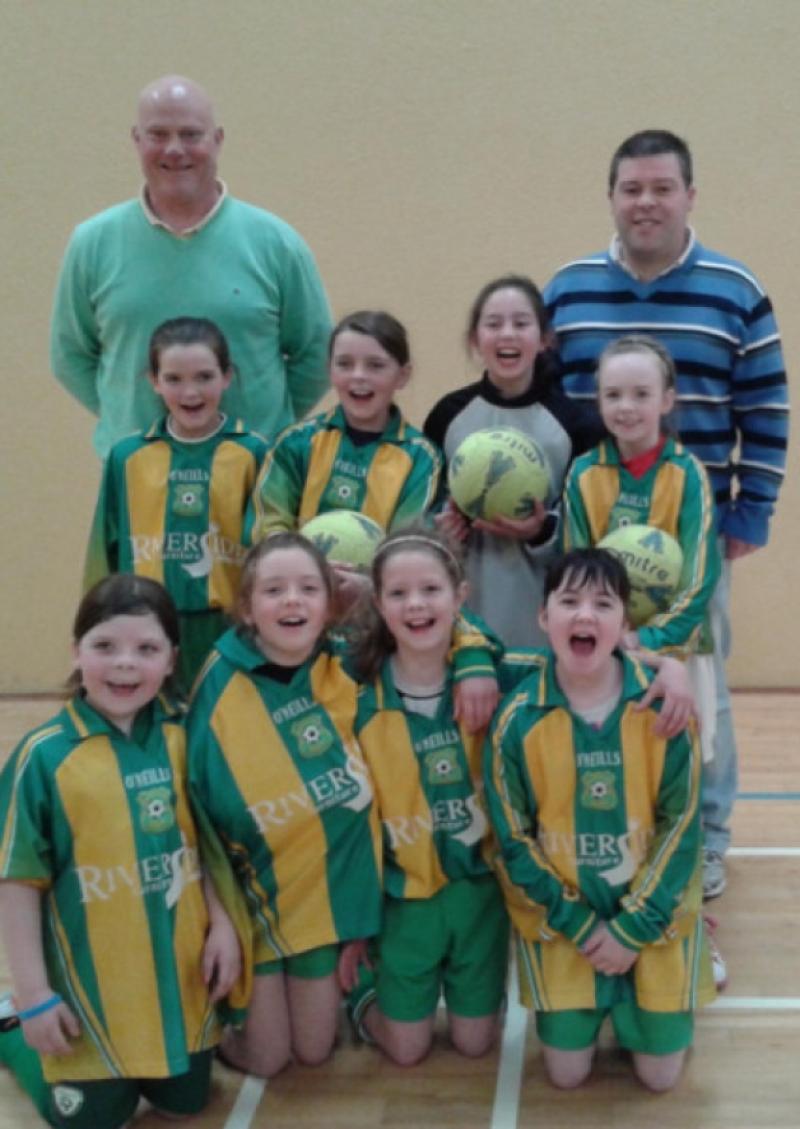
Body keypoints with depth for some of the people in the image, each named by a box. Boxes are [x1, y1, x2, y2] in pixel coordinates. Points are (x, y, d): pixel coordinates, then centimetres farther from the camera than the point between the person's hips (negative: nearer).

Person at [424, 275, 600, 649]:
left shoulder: (569, 418, -2)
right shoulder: (449, 413, 4)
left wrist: (544, 531, -16)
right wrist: (439, 522, -7)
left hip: (540, 602, -1)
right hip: (464, 598, 1)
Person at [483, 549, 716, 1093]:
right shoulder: (517, 720, -13)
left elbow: (682, 826, -9)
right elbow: (514, 841, -7)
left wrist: (633, 927, -12)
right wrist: (580, 925, -11)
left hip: (654, 918, 0)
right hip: (561, 925, 0)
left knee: (660, 1075, 8)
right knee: (568, 1073, 5)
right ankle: (595, 1008, 35)